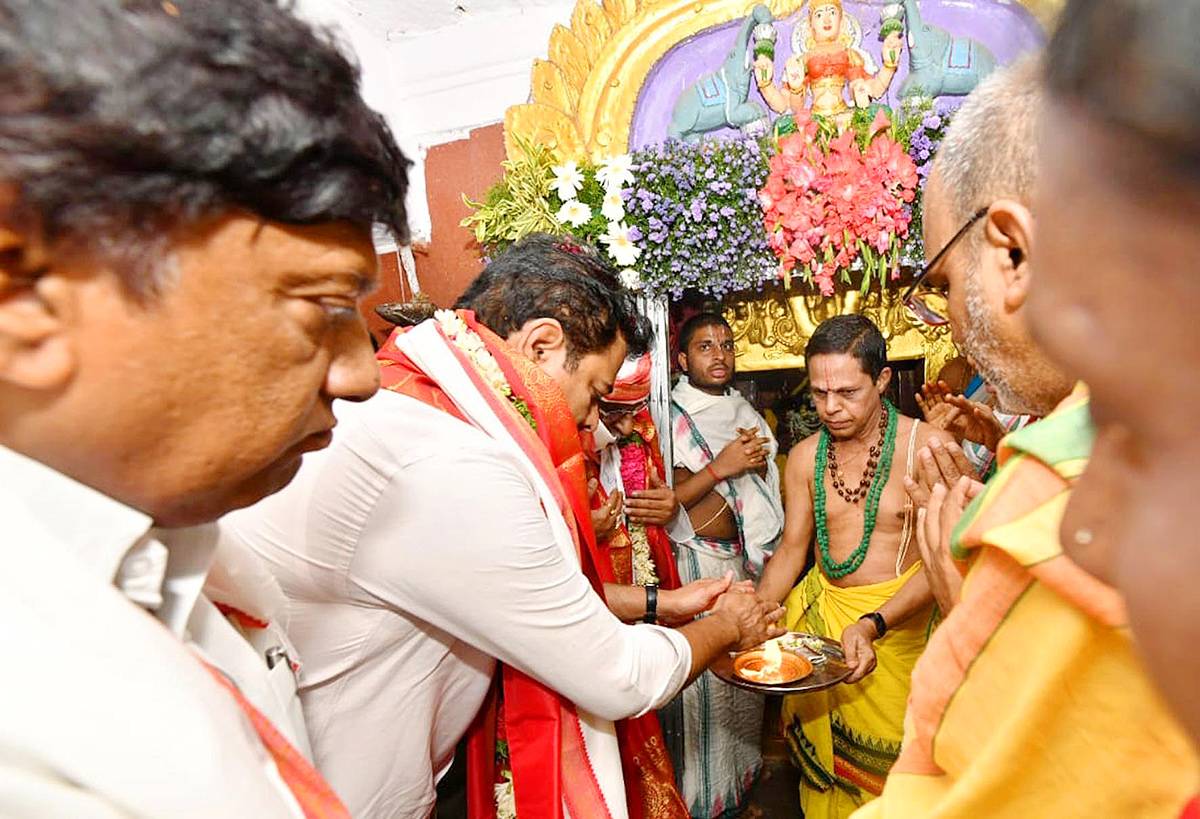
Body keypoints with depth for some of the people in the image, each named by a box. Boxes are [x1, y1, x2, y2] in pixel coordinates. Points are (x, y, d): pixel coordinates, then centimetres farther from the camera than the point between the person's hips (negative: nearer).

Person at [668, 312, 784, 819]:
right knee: (700, 679, -1)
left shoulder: (744, 411, 12)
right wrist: (720, 467, -19)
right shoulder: (670, 417, -11)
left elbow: (766, 487, 22)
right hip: (693, 562, -7)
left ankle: (741, 774, 37)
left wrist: (755, 460, 1)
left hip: (742, 559, 7)